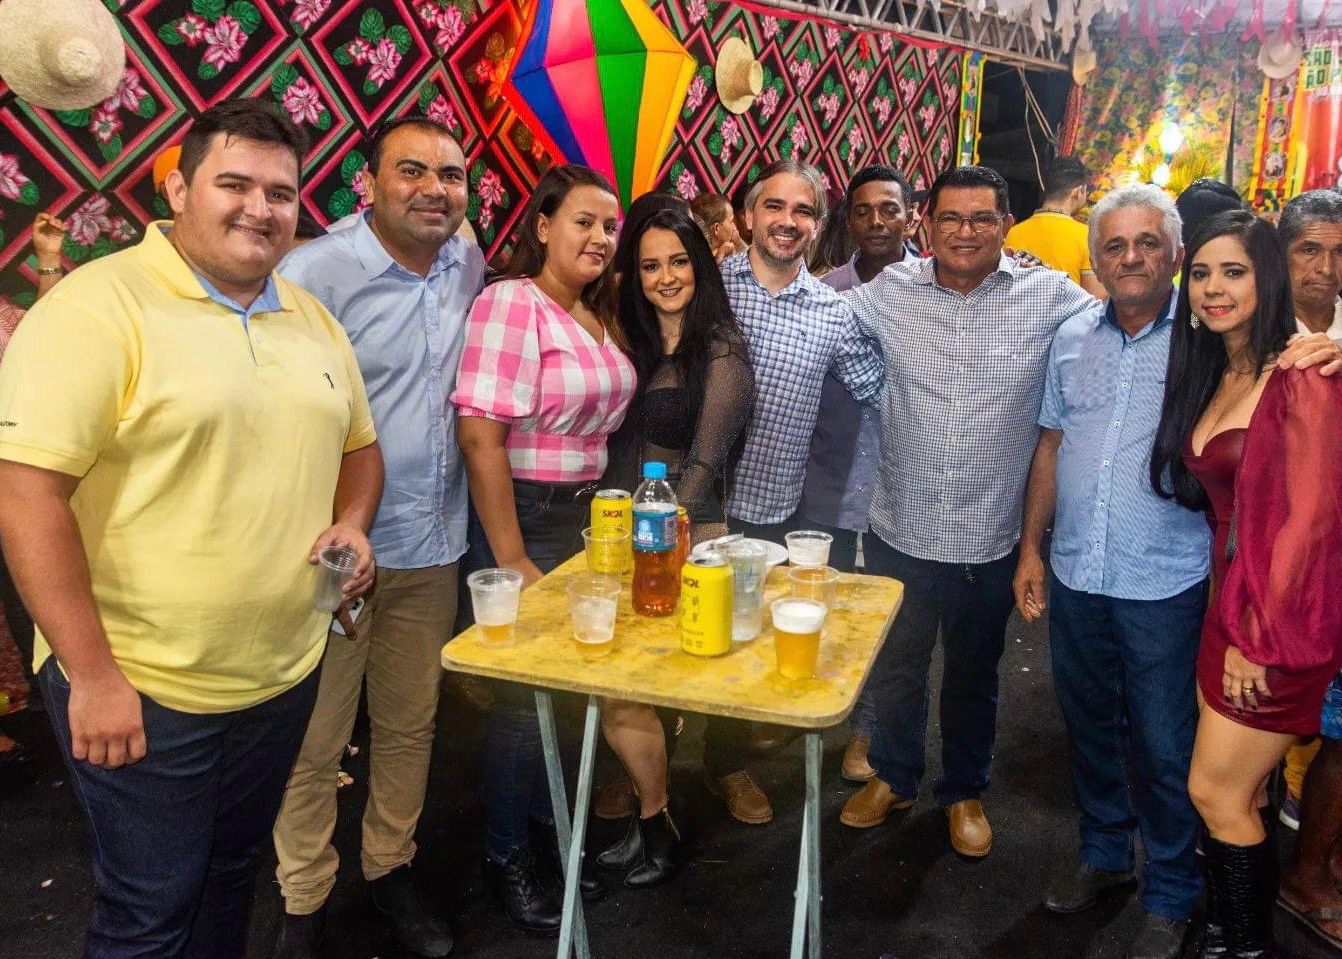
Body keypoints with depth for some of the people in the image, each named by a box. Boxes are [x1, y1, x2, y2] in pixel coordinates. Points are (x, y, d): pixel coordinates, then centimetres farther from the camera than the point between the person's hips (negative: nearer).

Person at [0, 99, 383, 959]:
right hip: (142, 686, -6)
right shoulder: (97, 305, -15)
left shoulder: (314, 320, 7)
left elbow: (358, 445, 17)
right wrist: (92, 674, -20)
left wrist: (351, 525, -4)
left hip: (285, 673, 6)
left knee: (232, 875, 23)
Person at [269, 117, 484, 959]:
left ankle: (392, 866, 37)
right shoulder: (315, 273, -13)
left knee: (411, 727, 18)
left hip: (433, 545, 5)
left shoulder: (468, 264, 5)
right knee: (315, 743, 8)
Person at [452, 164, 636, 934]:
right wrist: (513, 562, -21)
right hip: (524, 517, -7)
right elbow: (480, 437, -22)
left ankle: (548, 827, 38)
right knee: (528, 688, 5)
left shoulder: (601, 315, 8)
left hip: (588, 515, 7)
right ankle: (506, 858, 27)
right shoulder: (511, 303, -16)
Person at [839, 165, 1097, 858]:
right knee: (895, 668, 20)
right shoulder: (891, 289, -3)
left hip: (990, 539, -1)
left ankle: (964, 790, 43)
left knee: (973, 676, 19)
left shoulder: (1051, 297, -7)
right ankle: (893, 777, 44)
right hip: (899, 532, 1)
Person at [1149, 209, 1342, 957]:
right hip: (1232, 602, 7)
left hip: (1279, 616, -7)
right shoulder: (1210, 376, 10)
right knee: (1241, 796, 15)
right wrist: (1233, 621, 8)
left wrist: (1259, 636, -15)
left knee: (1217, 792, 2)